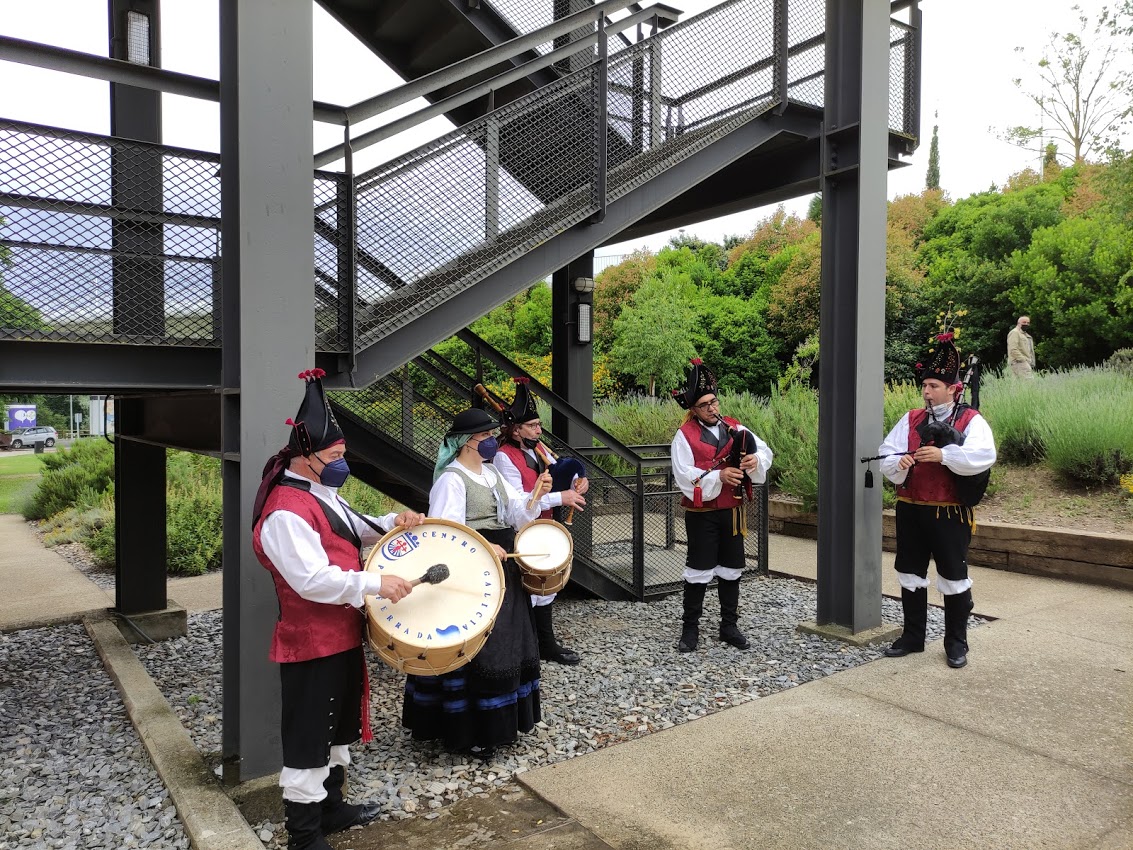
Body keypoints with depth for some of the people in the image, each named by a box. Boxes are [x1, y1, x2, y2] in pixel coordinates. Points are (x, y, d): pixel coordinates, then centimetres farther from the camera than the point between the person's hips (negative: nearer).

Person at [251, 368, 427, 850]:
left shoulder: (321, 492, 8)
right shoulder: (285, 513, -24)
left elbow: (352, 533, 20)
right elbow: (312, 580, -30)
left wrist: (392, 522, 3)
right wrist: (375, 584, -28)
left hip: (340, 635, 10)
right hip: (312, 644, -10)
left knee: (338, 728, 23)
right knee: (309, 740, 4)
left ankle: (330, 807, 40)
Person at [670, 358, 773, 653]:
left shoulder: (734, 428, 6)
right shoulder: (684, 436, -7)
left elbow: (766, 451, 2)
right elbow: (684, 475, -16)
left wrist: (755, 460, -21)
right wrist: (719, 476, -27)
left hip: (732, 511, 5)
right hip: (702, 514, -4)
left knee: (731, 570, 13)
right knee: (698, 571, 2)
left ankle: (729, 626, 26)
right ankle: (690, 629, 15)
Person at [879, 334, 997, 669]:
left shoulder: (971, 420, -4)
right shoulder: (911, 420, 8)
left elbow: (984, 456, -22)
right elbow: (886, 455, 2)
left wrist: (943, 455, -31)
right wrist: (898, 462, -20)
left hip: (950, 514, -4)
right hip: (911, 511, 5)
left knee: (954, 579, 6)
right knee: (910, 576, 12)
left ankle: (956, 644, 22)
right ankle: (912, 637, 27)